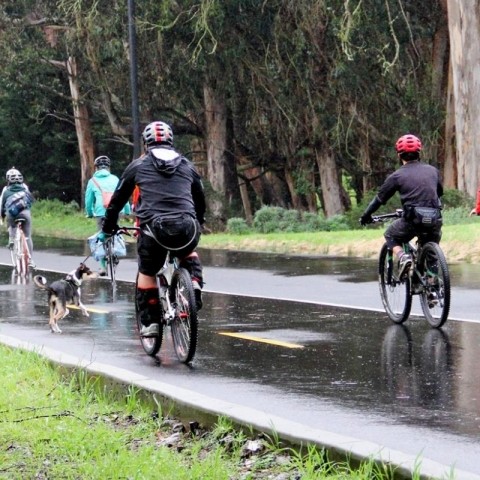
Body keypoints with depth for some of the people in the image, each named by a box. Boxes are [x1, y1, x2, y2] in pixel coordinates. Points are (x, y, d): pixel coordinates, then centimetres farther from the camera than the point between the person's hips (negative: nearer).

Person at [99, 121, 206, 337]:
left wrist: (107, 228, 34)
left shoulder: (139, 165, 16)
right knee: (188, 255, 35)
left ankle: (150, 321, 14)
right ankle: (195, 283, 10)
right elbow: (200, 199, 33)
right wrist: (198, 224, 51)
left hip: (154, 228, -2)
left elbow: (117, 199, 21)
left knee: (147, 272, 20)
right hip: (186, 228, 2)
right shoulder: (187, 166, 22)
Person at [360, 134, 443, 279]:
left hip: (412, 219, -3)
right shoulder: (433, 171, 15)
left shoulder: (397, 176, 5)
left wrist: (366, 216, 25)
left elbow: (379, 198, 11)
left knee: (391, 236, 24)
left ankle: (402, 257, -3)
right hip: (434, 220, 3)